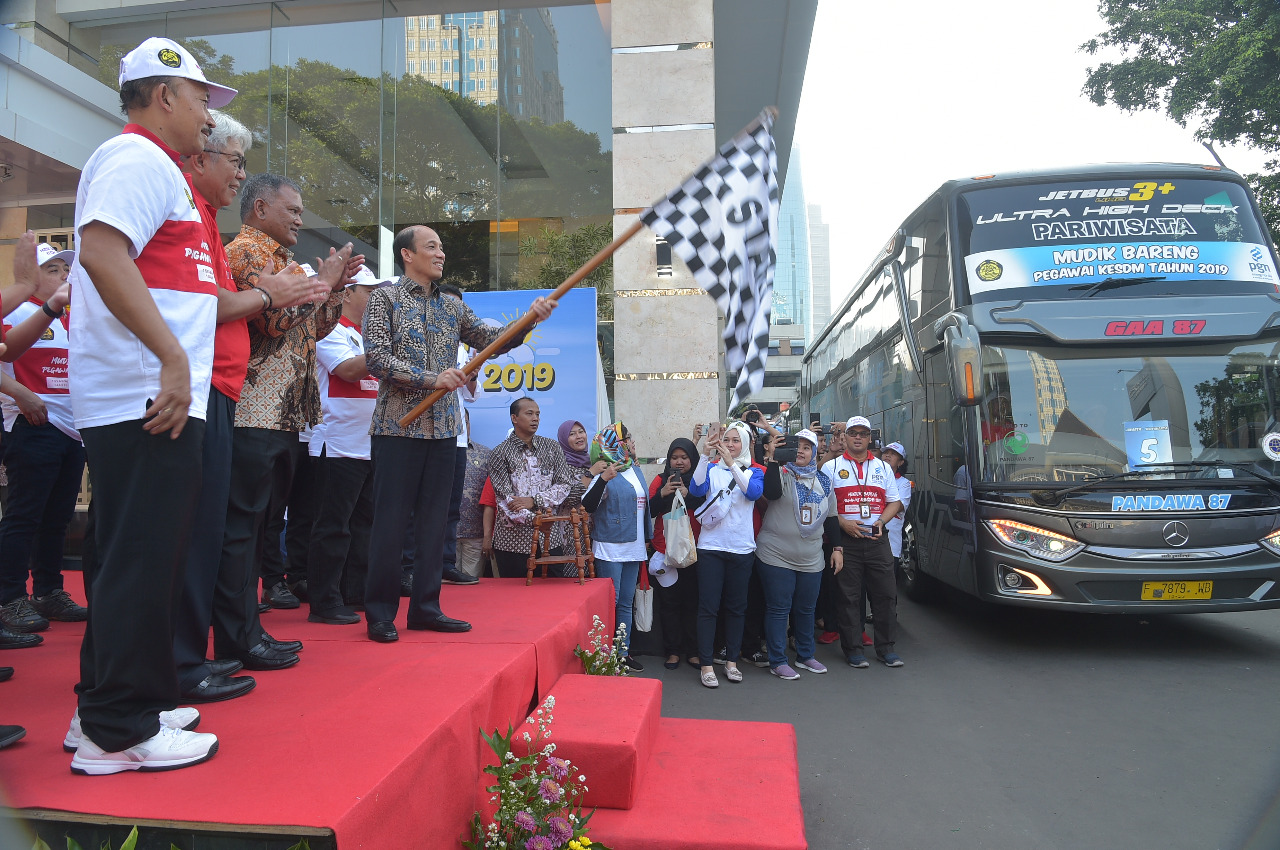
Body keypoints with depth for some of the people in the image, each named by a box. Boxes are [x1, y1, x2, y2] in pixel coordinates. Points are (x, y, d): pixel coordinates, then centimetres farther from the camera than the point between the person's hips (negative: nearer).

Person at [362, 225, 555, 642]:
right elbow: (376, 357, -10)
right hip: (398, 426, -5)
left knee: (434, 522, 8)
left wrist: (529, 319, -8)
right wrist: (432, 380, -19)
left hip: (443, 430, 5)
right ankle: (379, 613, 8)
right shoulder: (386, 298, 0)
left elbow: (491, 339, 8)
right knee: (391, 522, -2)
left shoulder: (452, 307, 16)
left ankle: (425, 607, 17)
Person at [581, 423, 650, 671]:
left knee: (626, 603, 13)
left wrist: (647, 538, 20)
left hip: (634, 548, 7)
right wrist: (603, 479, -35)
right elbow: (588, 505, -22)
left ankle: (624, 652, 22)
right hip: (610, 549, -7)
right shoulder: (607, 473, -11)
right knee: (609, 603, -3)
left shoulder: (636, 471, 12)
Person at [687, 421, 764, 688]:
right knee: (708, 606, -3)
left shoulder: (754, 471, 6)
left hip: (742, 548, 1)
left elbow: (754, 492, -16)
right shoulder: (712, 468, 6)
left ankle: (731, 661, 21)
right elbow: (696, 489, -14)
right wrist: (706, 455, -24)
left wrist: (731, 462, -24)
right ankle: (706, 664, 4)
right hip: (711, 546, -1)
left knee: (736, 606, 9)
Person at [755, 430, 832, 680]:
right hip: (776, 555, -5)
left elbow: (831, 516, 16)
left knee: (806, 609, 14)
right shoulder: (781, 473, -5)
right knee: (778, 609, 0)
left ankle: (805, 656, 31)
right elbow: (771, 493, -27)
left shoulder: (823, 480, 10)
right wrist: (772, 459, -31)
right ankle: (778, 661, 11)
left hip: (811, 560, 5)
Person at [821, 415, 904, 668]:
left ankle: (885, 647, 17)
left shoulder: (883, 467, 15)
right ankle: (853, 649, 12)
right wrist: (842, 523, -13)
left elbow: (894, 502, 15)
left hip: (877, 539, 3)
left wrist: (881, 521, -2)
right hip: (846, 540, -3)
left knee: (886, 594, 4)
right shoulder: (831, 467, 5)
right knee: (849, 597, 2)